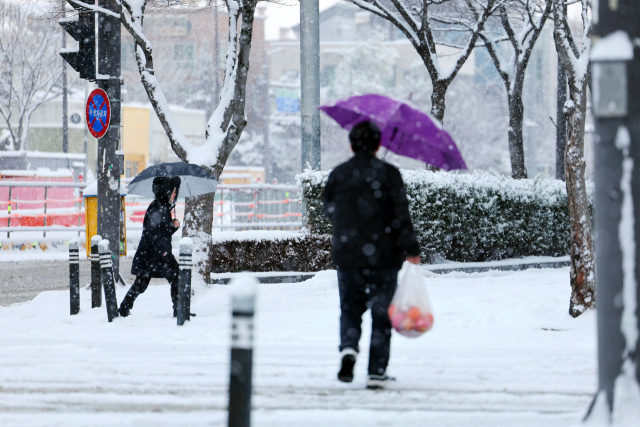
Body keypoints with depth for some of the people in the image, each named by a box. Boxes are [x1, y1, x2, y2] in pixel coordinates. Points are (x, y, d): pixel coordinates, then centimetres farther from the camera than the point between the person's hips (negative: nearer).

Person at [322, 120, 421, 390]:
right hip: (384, 256, -2)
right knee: (381, 313, 5)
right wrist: (411, 250, -3)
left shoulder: (338, 175, 3)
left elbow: (329, 210, 16)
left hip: (347, 255, 2)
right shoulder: (388, 173, -6)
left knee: (350, 307, 16)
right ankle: (376, 372, 4)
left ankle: (348, 348, -12)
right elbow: (401, 214, -9)